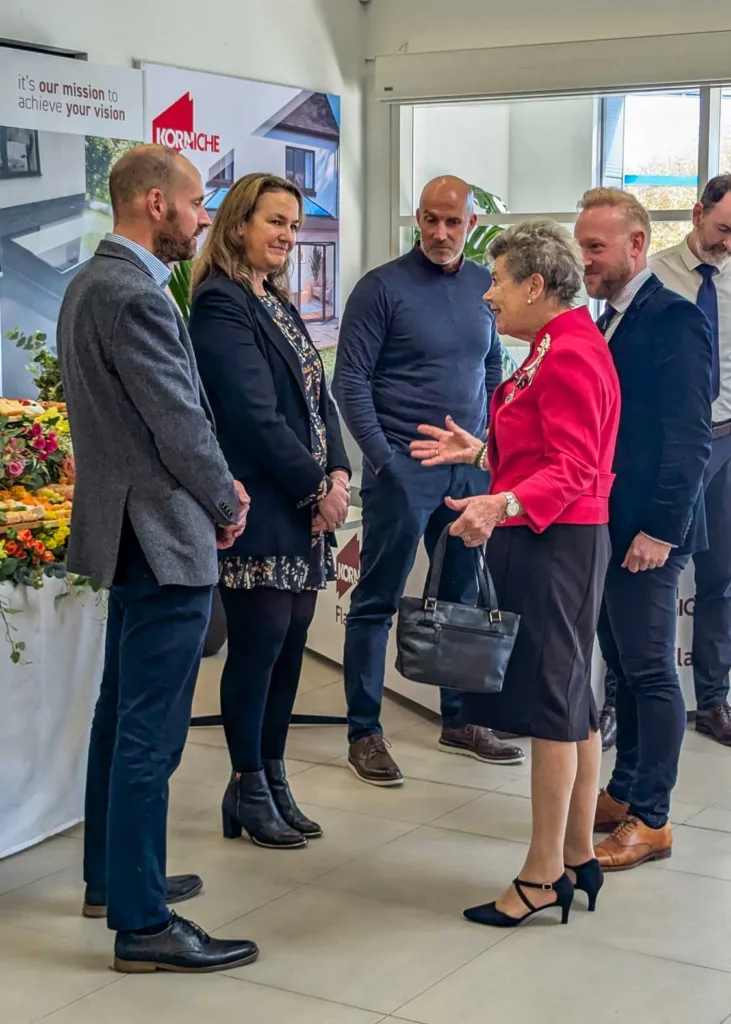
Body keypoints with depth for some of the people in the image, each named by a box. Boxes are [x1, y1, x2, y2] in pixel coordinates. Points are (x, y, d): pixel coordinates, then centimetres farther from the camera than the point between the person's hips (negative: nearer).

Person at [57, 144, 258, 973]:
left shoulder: (93, 283, 12)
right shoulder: (135, 297, -21)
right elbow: (181, 424, -19)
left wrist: (215, 483, 8)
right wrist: (227, 503, -3)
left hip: (125, 528, 11)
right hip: (163, 537, -11)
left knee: (121, 716, 19)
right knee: (150, 736, -5)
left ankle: (111, 878, 32)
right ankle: (142, 923, 3)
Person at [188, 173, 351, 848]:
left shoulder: (279, 305, 17)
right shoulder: (220, 304, -11)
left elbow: (317, 398, 14)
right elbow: (256, 413, -17)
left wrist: (338, 474, -1)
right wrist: (317, 487, -12)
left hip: (306, 510, 8)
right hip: (260, 508, -8)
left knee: (291, 642, 11)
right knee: (260, 643, -2)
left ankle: (272, 780, 21)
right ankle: (248, 790, 12)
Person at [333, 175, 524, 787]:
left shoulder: (485, 287, 10)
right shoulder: (383, 287, -6)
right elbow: (351, 379, -8)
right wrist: (381, 457, -13)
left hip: (470, 468, 6)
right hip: (402, 467, -5)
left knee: (464, 598, 13)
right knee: (378, 602, 0)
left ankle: (459, 721, 26)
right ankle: (364, 732, 9)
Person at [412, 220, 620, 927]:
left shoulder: (568, 356, -16)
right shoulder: (557, 348, 17)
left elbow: (572, 469, -23)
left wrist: (502, 506, -36)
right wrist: (480, 451, 20)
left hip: (554, 544, -11)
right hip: (551, 542, 11)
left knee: (551, 699, -5)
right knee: (572, 701, 14)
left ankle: (542, 876, 3)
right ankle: (578, 857, 24)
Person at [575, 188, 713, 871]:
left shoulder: (673, 320, -13)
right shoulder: (609, 323, 14)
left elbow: (689, 436, -18)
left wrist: (661, 530, -20)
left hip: (646, 532, -9)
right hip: (604, 526, 9)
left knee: (649, 671, -1)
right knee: (622, 665, 16)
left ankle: (651, 820, 8)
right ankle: (623, 793, 27)